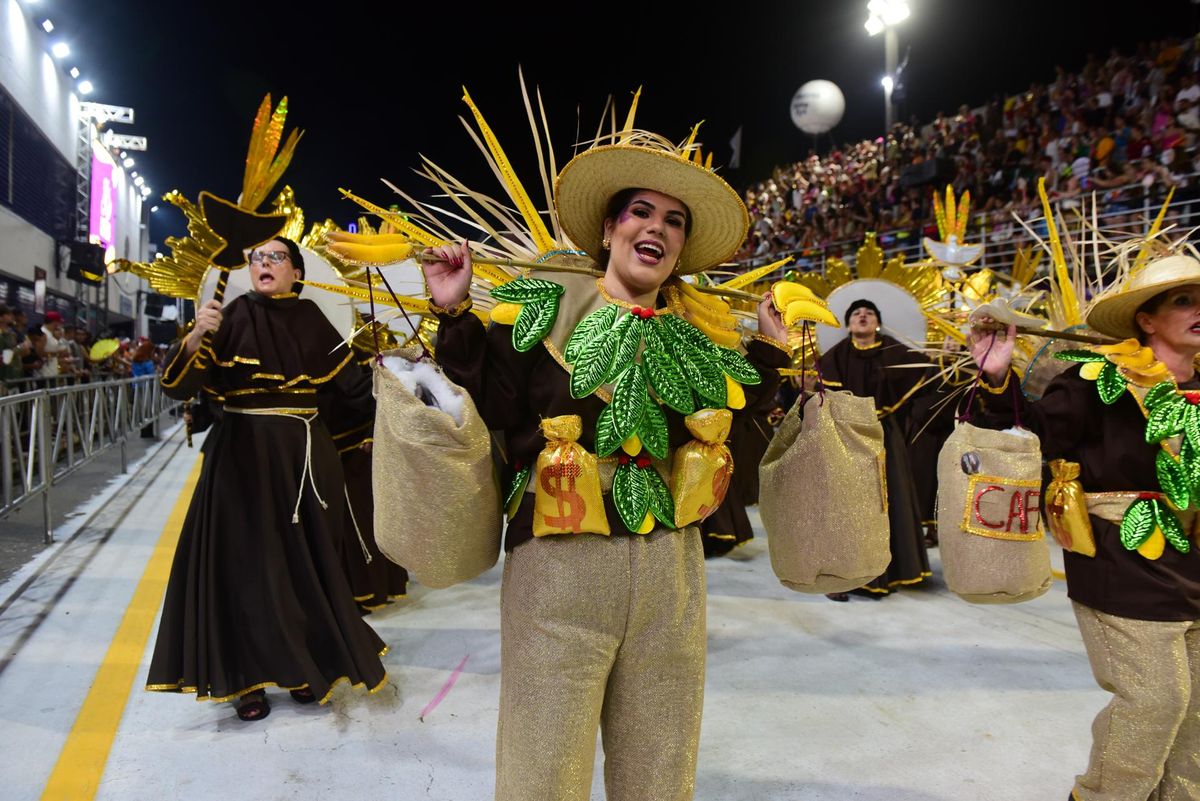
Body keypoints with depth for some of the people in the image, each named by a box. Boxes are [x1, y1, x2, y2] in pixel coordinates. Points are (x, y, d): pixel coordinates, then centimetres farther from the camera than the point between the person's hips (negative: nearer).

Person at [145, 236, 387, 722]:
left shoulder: (311, 319, 5)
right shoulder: (233, 317, -3)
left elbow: (348, 383, 8)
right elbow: (177, 385, -13)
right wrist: (195, 337, -28)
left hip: (304, 454, 3)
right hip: (243, 455, -2)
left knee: (306, 562, 9)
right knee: (246, 562, 2)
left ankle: (303, 667, 26)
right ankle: (246, 677, 16)